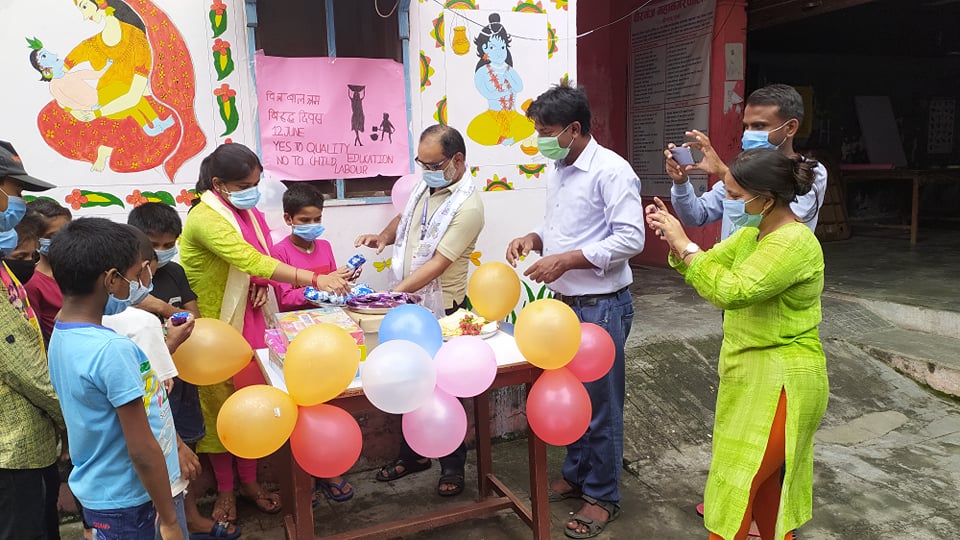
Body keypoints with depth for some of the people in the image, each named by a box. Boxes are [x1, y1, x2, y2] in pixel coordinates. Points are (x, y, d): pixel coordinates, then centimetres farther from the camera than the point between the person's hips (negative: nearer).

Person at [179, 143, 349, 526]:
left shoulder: (248, 213, 5)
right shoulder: (204, 219, -21)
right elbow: (248, 259, -34)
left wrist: (262, 287, -4)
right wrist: (314, 279, -39)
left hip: (249, 322, 7)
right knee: (220, 405, 7)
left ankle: (249, 481, 28)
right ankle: (225, 490, 24)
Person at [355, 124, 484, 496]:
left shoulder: (467, 207, -21)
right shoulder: (426, 183, 4)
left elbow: (437, 263, -27)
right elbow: (404, 218, 21)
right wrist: (383, 236, 0)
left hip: (439, 310, -8)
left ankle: (453, 465, 25)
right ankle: (412, 453, 36)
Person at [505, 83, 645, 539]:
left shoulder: (611, 170, -16)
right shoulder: (556, 171, 9)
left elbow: (631, 238, -21)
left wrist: (565, 260, -23)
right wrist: (535, 238, -1)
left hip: (601, 307, -8)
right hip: (564, 302, 8)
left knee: (600, 403, 5)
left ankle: (602, 496, 22)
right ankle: (575, 474, 38)